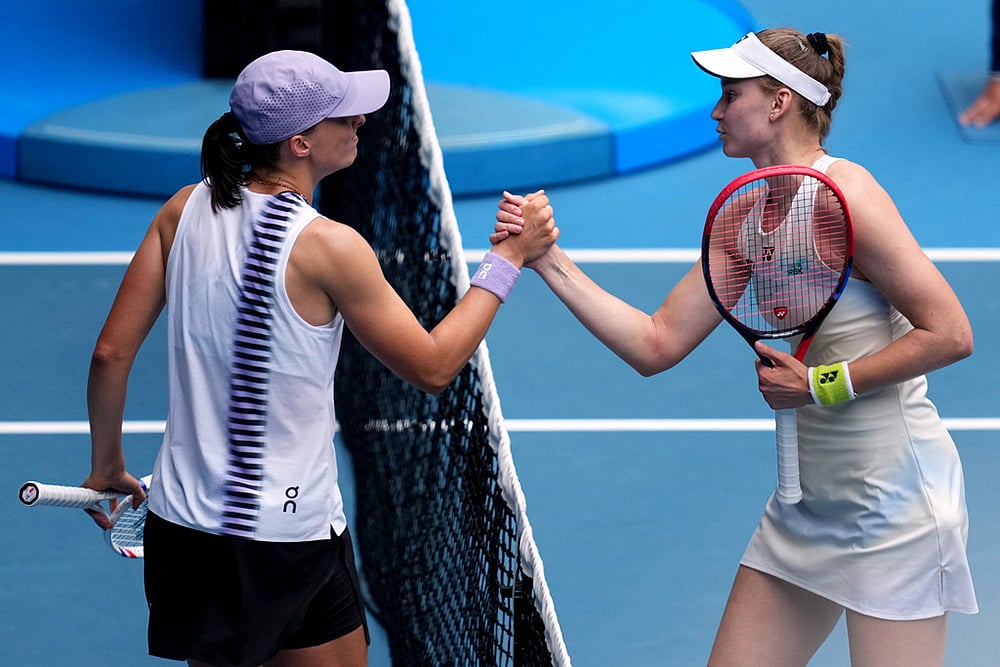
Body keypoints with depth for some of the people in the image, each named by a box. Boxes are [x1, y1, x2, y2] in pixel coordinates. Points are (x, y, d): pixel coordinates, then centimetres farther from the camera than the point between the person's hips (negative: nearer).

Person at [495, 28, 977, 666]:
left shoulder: (844, 194, -16)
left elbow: (949, 334, -19)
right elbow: (655, 344, 8)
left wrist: (821, 384, -16)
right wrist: (549, 259, 3)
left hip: (893, 499, -8)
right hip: (808, 503, 8)